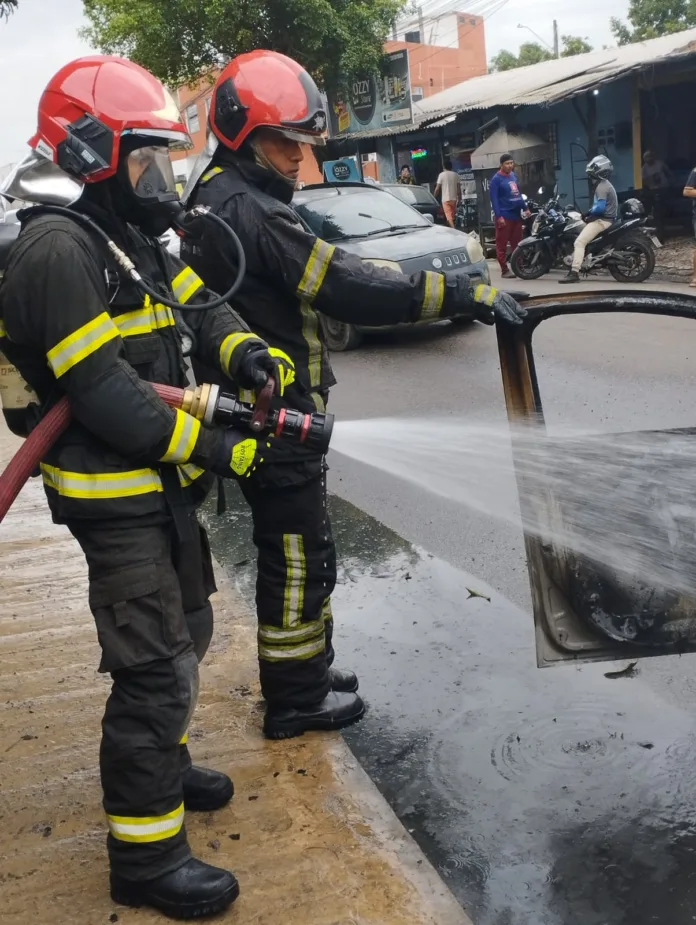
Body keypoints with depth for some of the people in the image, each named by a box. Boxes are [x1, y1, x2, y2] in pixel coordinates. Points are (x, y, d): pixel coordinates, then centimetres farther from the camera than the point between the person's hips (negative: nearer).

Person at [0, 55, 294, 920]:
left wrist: (240, 349, -14)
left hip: (161, 483, 10)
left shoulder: (129, 235, 11)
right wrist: (215, 447, -23)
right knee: (155, 668, -6)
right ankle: (144, 855, 7)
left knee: (185, 632, 23)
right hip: (115, 496, -10)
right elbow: (104, 394, -27)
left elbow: (198, 303, 9)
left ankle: (160, 764, 43)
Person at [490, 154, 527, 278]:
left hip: (516, 214, 7)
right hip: (504, 216, -7)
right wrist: (499, 216, -19)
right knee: (502, 244, -4)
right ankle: (505, 270, -2)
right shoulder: (496, 179, -7)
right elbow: (494, 199, -13)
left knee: (517, 243, 10)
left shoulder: (514, 175, 15)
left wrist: (525, 208, 20)